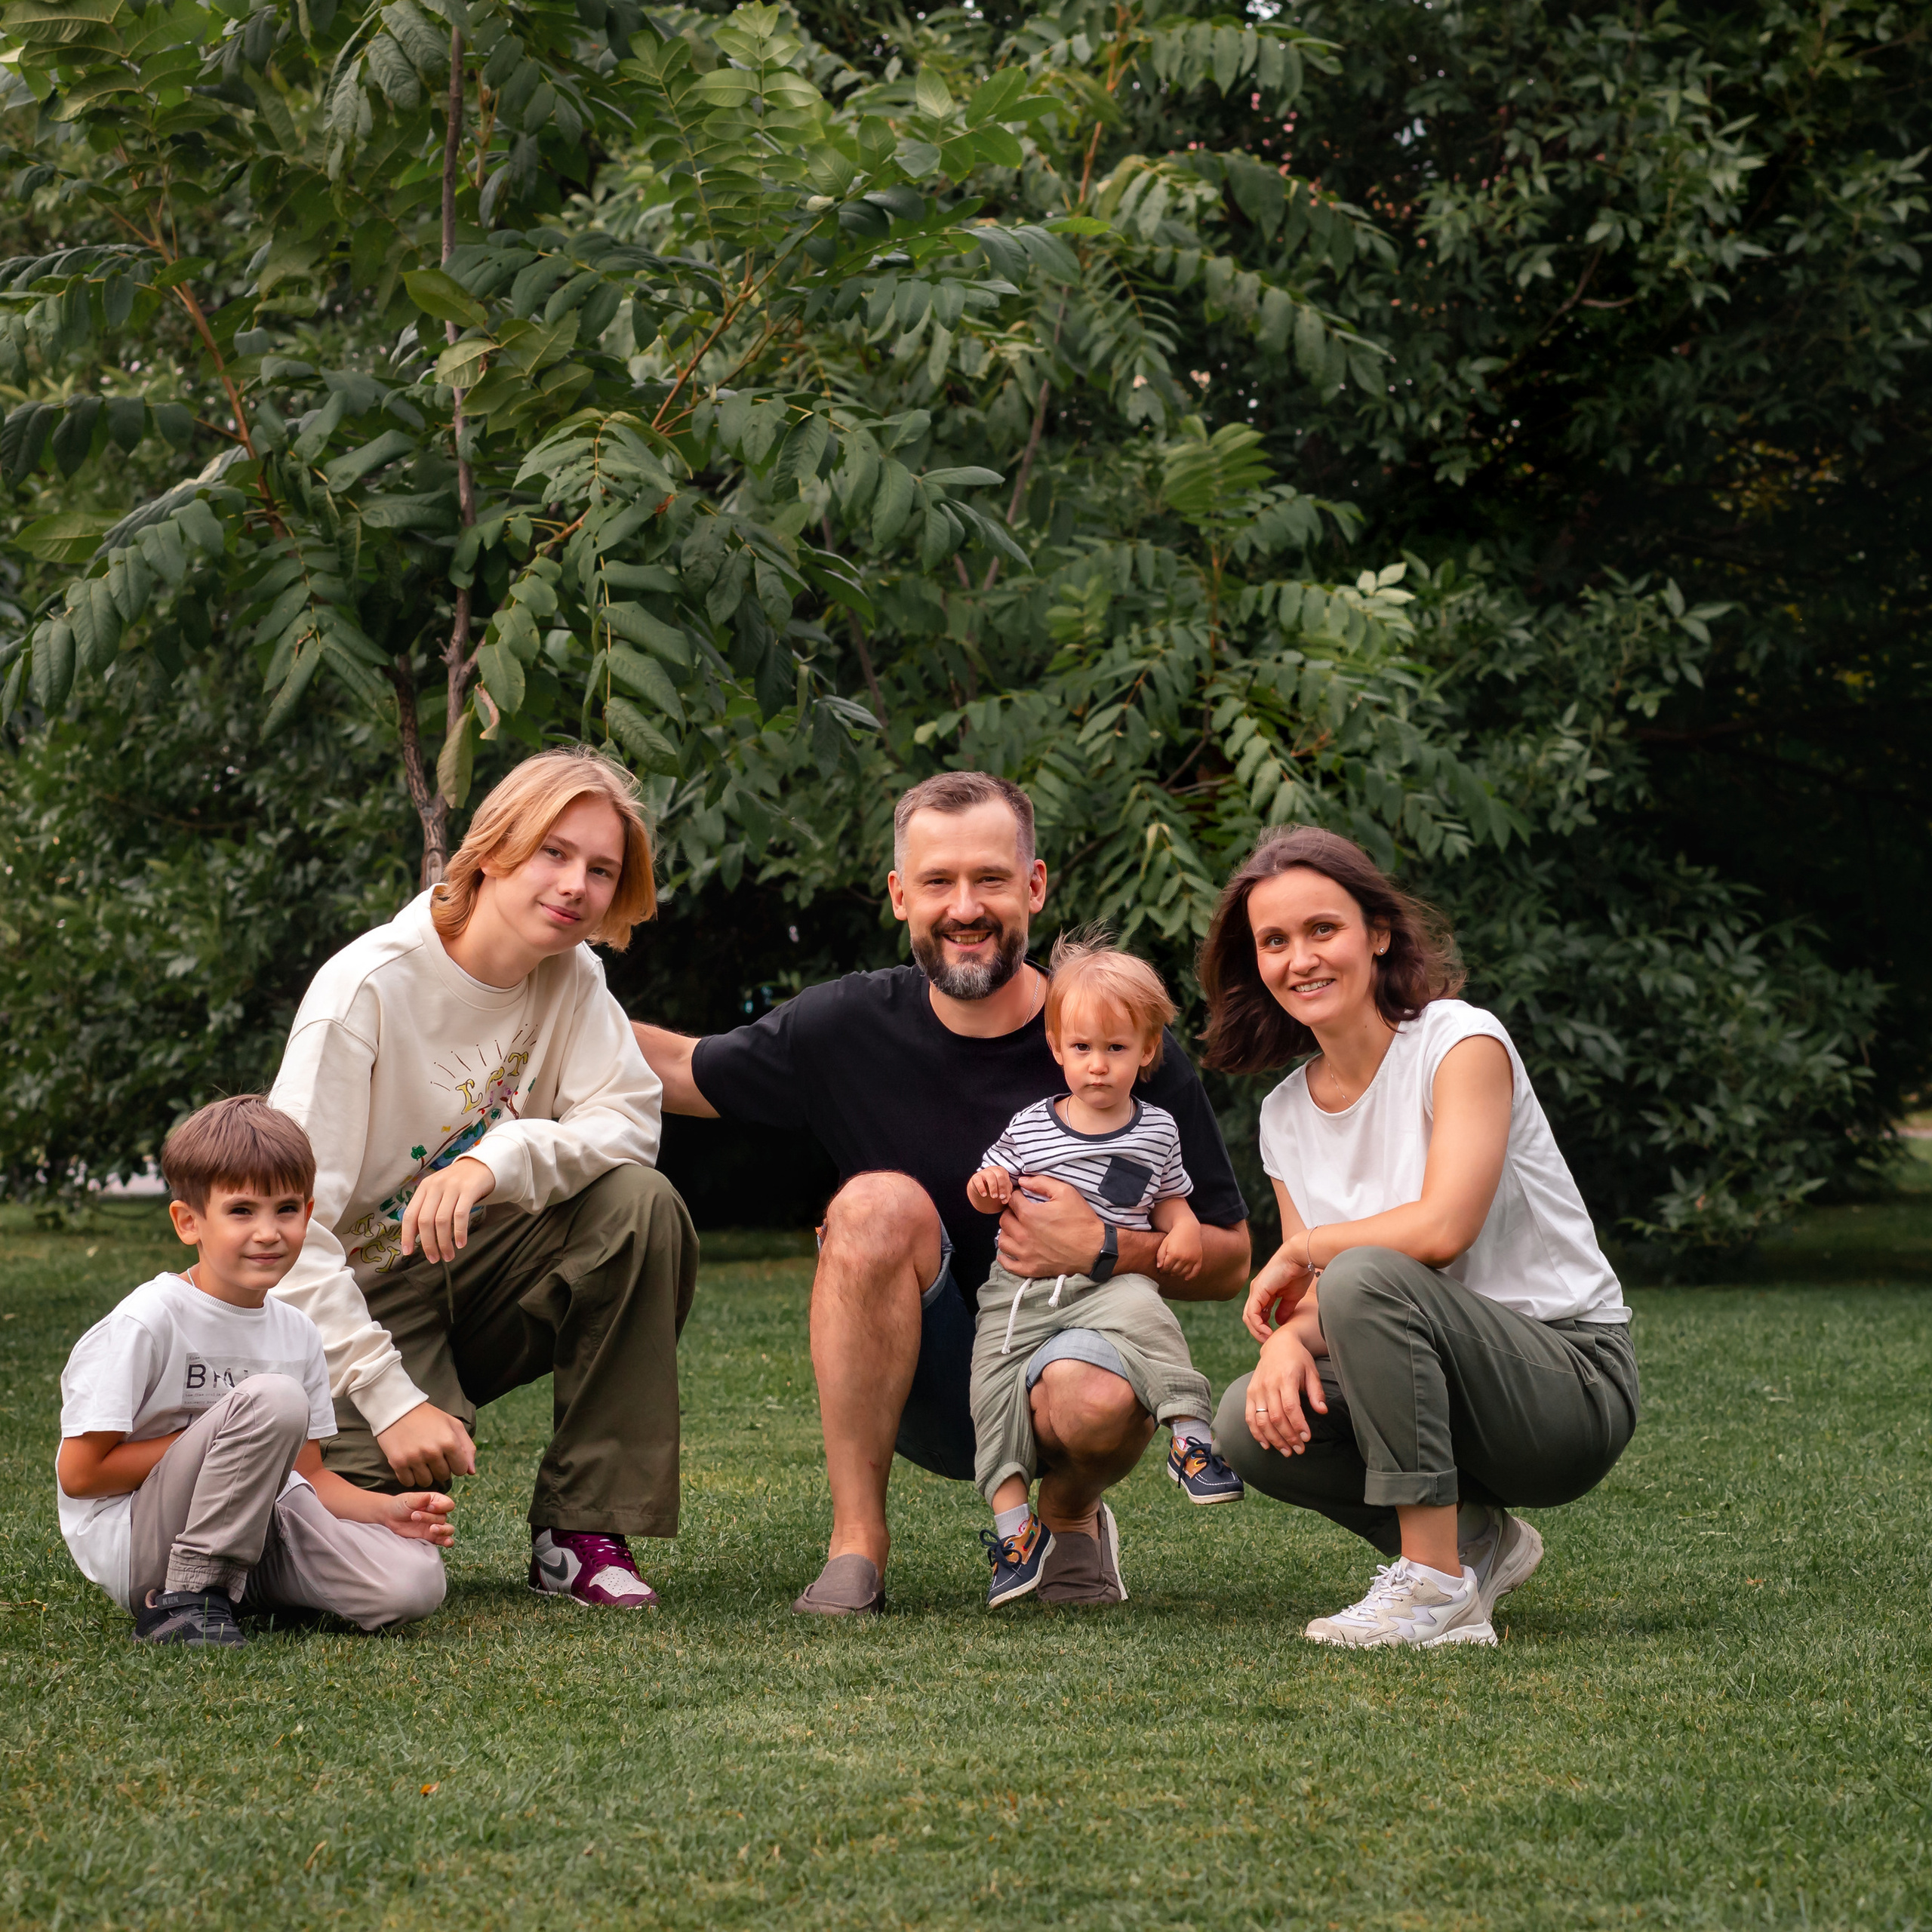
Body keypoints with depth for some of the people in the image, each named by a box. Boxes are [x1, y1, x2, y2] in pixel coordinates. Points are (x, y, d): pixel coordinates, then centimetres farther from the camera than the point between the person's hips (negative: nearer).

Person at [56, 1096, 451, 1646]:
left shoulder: (297, 1334, 7)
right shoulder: (147, 1323, -14)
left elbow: (307, 1475, 10)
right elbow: (79, 1472, -14)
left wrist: (389, 1510, -9)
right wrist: (216, 1439, -14)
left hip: (253, 1534, 7)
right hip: (133, 1544, -7)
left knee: (416, 1581, -17)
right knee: (274, 1399, -29)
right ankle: (185, 1600, -20)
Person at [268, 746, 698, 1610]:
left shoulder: (569, 976, -1)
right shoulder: (367, 989, -21)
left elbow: (627, 1120, -16)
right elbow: (289, 1228, -25)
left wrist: (500, 1159, -35)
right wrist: (394, 1401, -31)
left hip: (482, 1265, 5)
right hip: (364, 1295, -5)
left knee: (640, 1202, -24)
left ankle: (582, 1533, -15)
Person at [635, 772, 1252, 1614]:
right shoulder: (849, 1028, -3)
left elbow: (1230, 1262, -5)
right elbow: (683, 1072, 14)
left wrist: (1105, 1249, -22)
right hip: (924, 1388, 1)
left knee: (1097, 1400, -37)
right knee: (882, 1202, -28)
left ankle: (1069, 1514, 4)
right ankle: (857, 1543, -20)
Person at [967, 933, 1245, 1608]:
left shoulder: (1155, 1130, 9)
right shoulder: (1027, 1127, 7)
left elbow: (1170, 1199, 22)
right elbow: (990, 1193, 19)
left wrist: (1185, 1231, 1)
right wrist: (985, 1189, -5)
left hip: (1111, 1280, -1)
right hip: (1023, 1283, 1)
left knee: (1144, 1318, -34)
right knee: (994, 1380, -15)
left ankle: (1191, 1434, -30)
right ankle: (1014, 1520, -10)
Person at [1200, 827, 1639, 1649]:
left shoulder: (1462, 1041, -11)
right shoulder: (1286, 1113, 9)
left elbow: (1442, 1228, -24)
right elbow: (1314, 1302, 6)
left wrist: (1302, 1250, -10)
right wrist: (1289, 1338, -18)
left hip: (1575, 1382, -7)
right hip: (1453, 1392, 7)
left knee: (1365, 1275, -31)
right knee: (1250, 1424, -17)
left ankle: (1438, 1588, -26)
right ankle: (1473, 1539, 4)